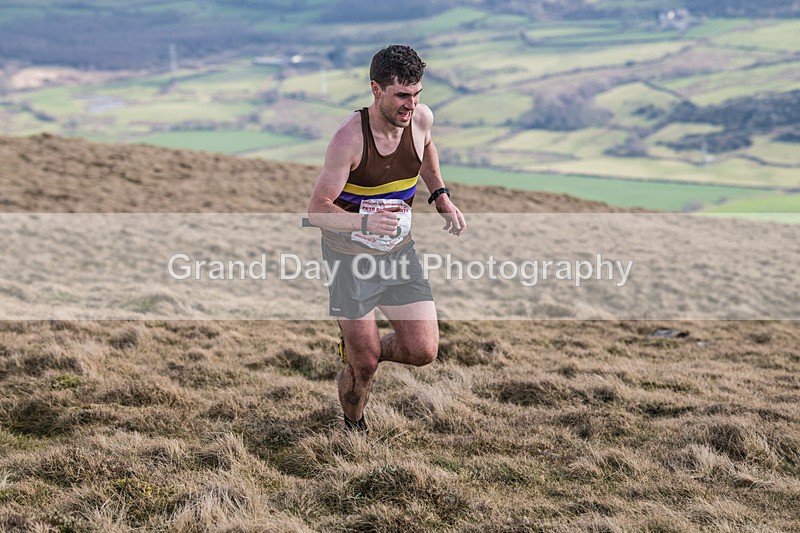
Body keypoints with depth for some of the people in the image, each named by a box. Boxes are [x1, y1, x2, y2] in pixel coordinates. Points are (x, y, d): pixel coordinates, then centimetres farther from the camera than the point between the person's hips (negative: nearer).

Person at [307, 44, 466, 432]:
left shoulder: (421, 119, -9)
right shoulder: (349, 137, -25)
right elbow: (316, 210, -25)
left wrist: (440, 195, 9)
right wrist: (364, 223, -42)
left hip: (399, 251, 5)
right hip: (349, 256, -5)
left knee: (423, 352, -3)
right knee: (364, 367, 2)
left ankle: (357, 351, 28)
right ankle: (354, 428, 33)